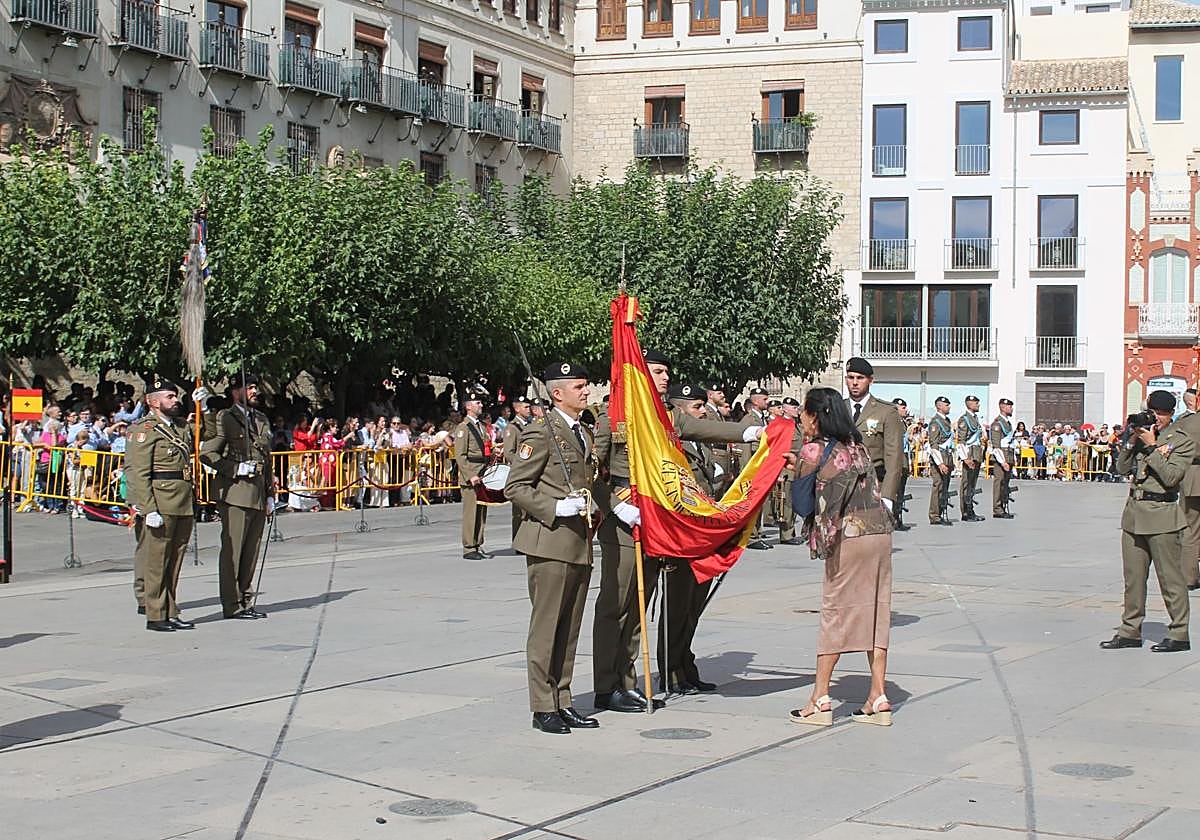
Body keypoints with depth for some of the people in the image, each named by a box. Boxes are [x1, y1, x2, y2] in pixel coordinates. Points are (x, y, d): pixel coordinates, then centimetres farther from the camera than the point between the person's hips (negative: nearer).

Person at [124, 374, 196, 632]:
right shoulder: (144, 430, -7)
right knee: (154, 561, -1)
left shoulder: (181, 427, 17)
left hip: (183, 506, 8)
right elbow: (137, 474, -15)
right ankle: (155, 615, 5)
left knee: (174, 561, 12)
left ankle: (170, 613, 20)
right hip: (159, 505, -8)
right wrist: (149, 510, -20)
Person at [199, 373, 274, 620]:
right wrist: (235, 468, -17)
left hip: (258, 493, 7)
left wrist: (270, 494, 18)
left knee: (251, 551, 10)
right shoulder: (225, 418, -4)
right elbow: (206, 453, -10)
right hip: (235, 491, -7)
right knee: (232, 549, -3)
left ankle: (246, 601, 18)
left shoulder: (262, 419, 18)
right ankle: (232, 605, 1)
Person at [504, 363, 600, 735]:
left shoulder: (585, 434, 18)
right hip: (550, 542, -8)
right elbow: (514, 487, -11)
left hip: (580, 544, 8)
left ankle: (563, 703, 20)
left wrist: (593, 507, 11)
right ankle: (543, 708, 4)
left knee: (570, 628, 12)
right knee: (546, 627, -3)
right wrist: (556, 508, -19)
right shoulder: (540, 434, -9)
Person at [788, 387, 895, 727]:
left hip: (848, 536, -6)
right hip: (880, 530, 6)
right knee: (875, 613, 8)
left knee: (835, 614, 0)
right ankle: (878, 699, 8)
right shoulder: (855, 444, 15)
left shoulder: (811, 450, -4)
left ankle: (821, 701, 3)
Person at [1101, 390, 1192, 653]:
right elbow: (1122, 468, 10)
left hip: (1162, 516, -6)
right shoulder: (1143, 434, 13)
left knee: (1170, 577, -2)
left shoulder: (1182, 442, -4)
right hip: (1134, 513, 6)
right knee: (1133, 576, 10)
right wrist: (1131, 441, -3)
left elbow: (1171, 476, -17)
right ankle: (1130, 631, 17)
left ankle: (1179, 635, 6)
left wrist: (1151, 446, -16)